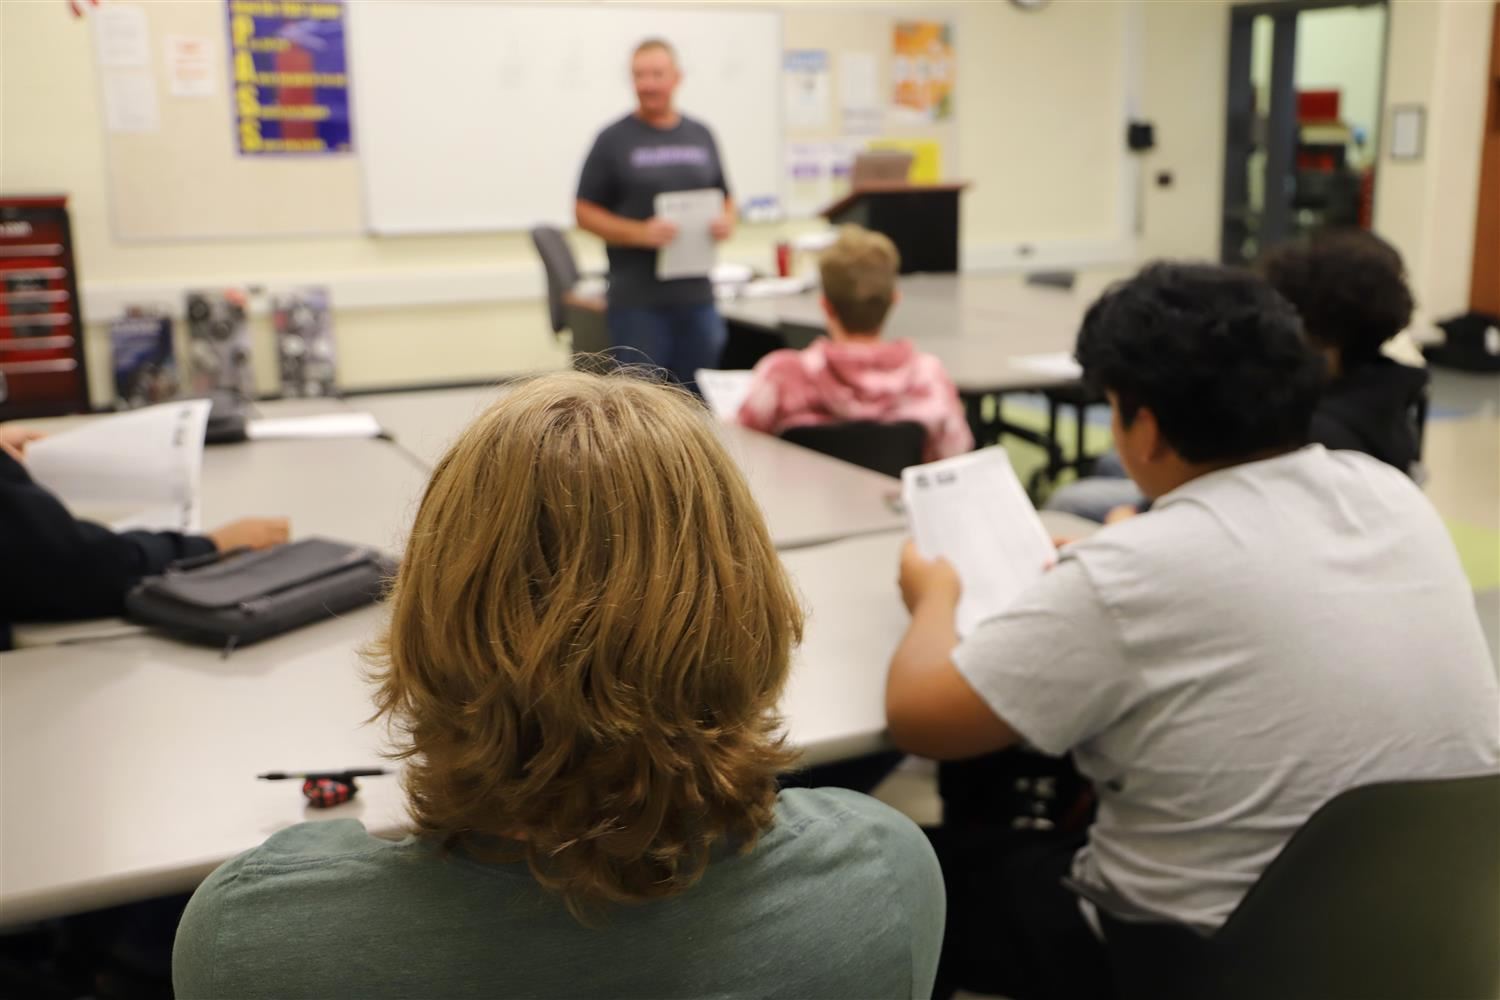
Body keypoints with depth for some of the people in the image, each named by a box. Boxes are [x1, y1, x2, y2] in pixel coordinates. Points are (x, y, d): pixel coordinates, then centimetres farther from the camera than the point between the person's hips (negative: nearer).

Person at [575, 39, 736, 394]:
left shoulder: (700, 135, 12)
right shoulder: (614, 139, 0)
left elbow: (725, 198, 19)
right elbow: (585, 212, -2)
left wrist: (726, 222, -4)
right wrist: (640, 233, -17)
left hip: (697, 296, 4)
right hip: (637, 301, -4)